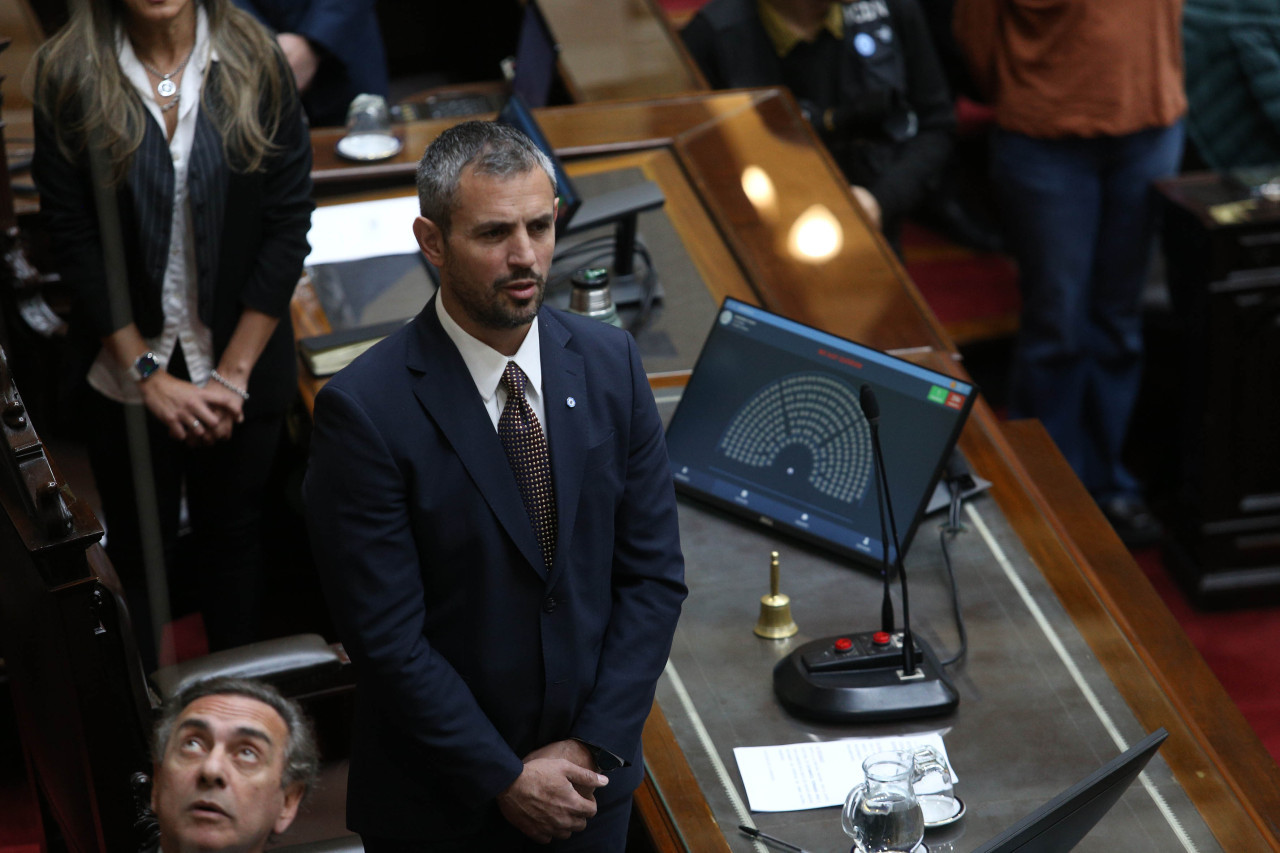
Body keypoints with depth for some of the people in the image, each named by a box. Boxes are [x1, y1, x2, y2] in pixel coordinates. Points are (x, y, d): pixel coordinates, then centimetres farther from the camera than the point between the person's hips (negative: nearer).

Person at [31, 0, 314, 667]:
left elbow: (287, 229, -6)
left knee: (234, 537, 15)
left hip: (242, 366, 1)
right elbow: (72, 239, -8)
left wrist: (232, 373, -9)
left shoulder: (255, 64, -9)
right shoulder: (68, 74, -11)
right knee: (138, 552, 11)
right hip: (126, 371, -1)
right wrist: (150, 375, -11)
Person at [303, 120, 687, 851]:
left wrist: (594, 747, -9)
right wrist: (505, 780, -15)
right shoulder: (365, 410, -19)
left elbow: (655, 573, -2)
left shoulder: (610, 362, -4)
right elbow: (388, 638, -18)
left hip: (592, 775, 4)